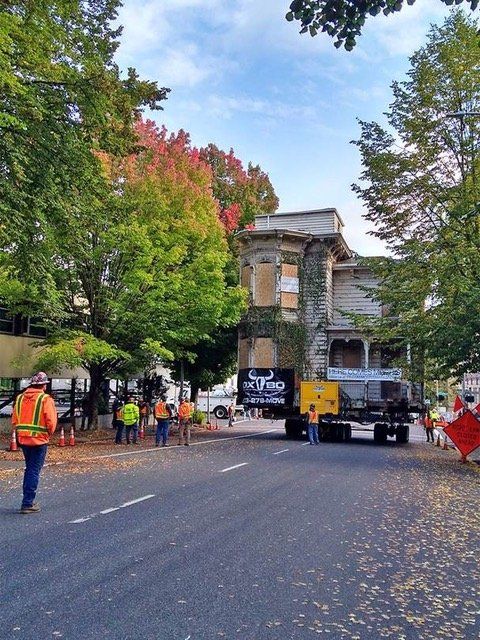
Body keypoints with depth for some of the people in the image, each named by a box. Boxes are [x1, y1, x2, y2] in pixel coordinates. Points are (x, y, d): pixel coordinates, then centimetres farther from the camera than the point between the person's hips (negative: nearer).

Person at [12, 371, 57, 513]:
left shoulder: (20, 398, 5)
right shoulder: (46, 399, -12)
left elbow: (14, 420, 7)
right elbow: (51, 422, -16)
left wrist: (21, 432, 17)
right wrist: (49, 433, 2)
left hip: (23, 439, 6)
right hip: (39, 440, -6)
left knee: (29, 469, 19)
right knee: (34, 471, 2)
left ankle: (28, 500, 26)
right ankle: (27, 504, 2)